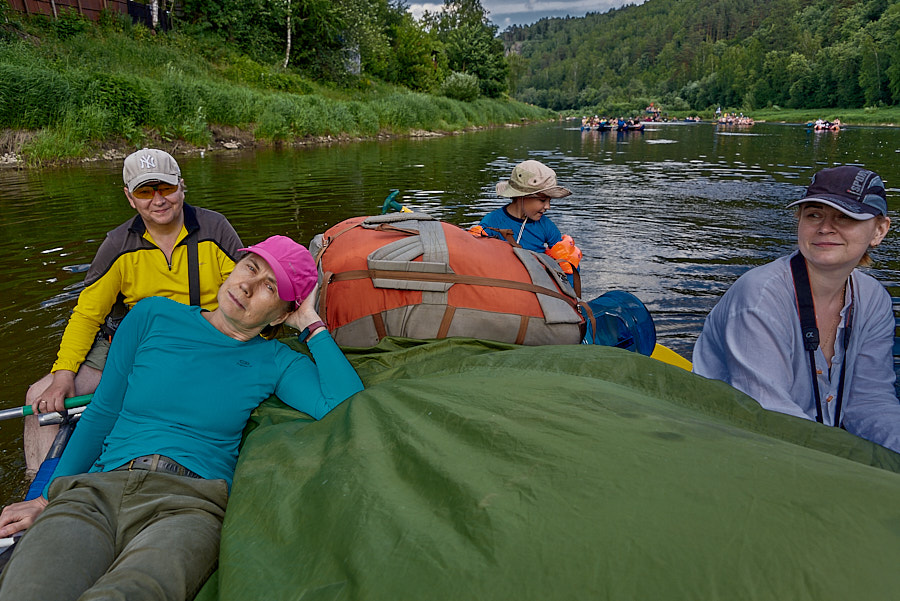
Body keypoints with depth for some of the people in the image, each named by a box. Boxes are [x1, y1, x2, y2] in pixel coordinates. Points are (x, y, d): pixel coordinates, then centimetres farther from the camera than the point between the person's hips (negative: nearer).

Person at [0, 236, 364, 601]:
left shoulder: (274, 362, 10)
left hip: (192, 500, -2)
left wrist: (311, 324, 0)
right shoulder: (153, 316, 14)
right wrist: (47, 498, 18)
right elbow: (101, 413, 18)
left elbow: (348, 407, -8)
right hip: (97, 491, 2)